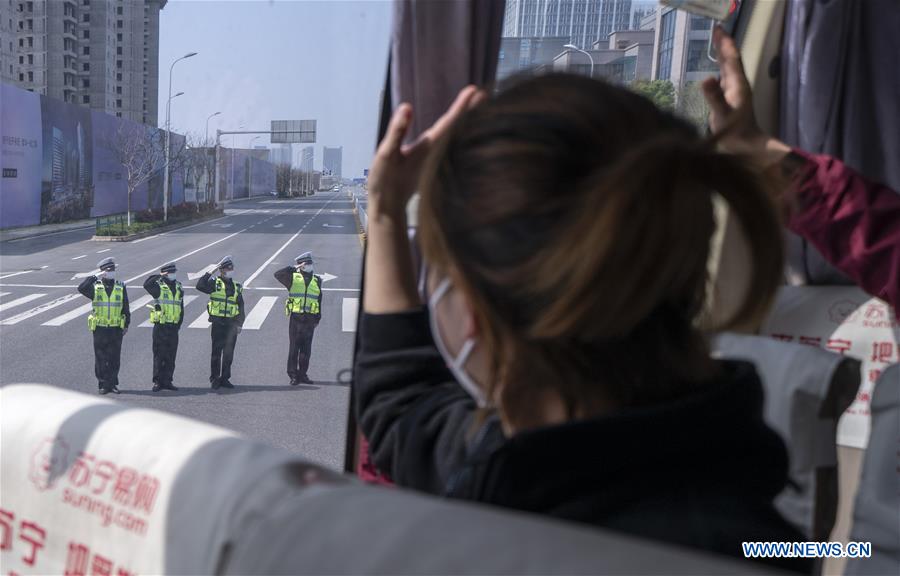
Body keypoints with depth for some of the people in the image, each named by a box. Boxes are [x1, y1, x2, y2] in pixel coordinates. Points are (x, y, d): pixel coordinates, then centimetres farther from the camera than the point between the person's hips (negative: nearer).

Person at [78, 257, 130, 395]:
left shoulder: (121, 287, 5)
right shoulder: (95, 287, 1)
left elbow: (125, 307, 8)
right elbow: (81, 288, -19)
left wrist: (126, 325, 6)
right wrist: (95, 277, -19)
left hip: (116, 329, 1)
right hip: (100, 329, -1)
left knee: (114, 359, 5)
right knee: (101, 359, 4)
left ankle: (112, 383, 15)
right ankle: (103, 384, 13)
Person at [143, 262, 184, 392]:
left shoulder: (178, 287, 12)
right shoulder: (159, 286, -4)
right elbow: (147, 284, -27)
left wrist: (179, 323, 12)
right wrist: (160, 276, -20)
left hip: (173, 327, 5)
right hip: (160, 326, -5)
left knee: (171, 356, 8)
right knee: (159, 355, 0)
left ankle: (167, 381, 16)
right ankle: (157, 382, 7)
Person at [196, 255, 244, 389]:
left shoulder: (236, 287, 13)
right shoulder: (214, 283, -1)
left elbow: (241, 307, 14)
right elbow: (200, 285, -20)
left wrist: (239, 324, 7)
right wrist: (210, 273, -16)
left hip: (231, 324, 4)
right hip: (218, 322, -4)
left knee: (229, 353, 8)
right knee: (216, 352, 1)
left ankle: (225, 378, 17)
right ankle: (214, 379, 10)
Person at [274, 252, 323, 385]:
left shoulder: (316, 280, 12)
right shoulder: (293, 278, 2)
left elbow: (319, 301, 15)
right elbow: (278, 274, -15)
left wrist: (317, 319, 11)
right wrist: (294, 268, -13)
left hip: (309, 319, 3)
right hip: (296, 318, -3)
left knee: (306, 349, 7)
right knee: (294, 348, 1)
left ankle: (303, 374, 16)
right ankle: (293, 375, 7)